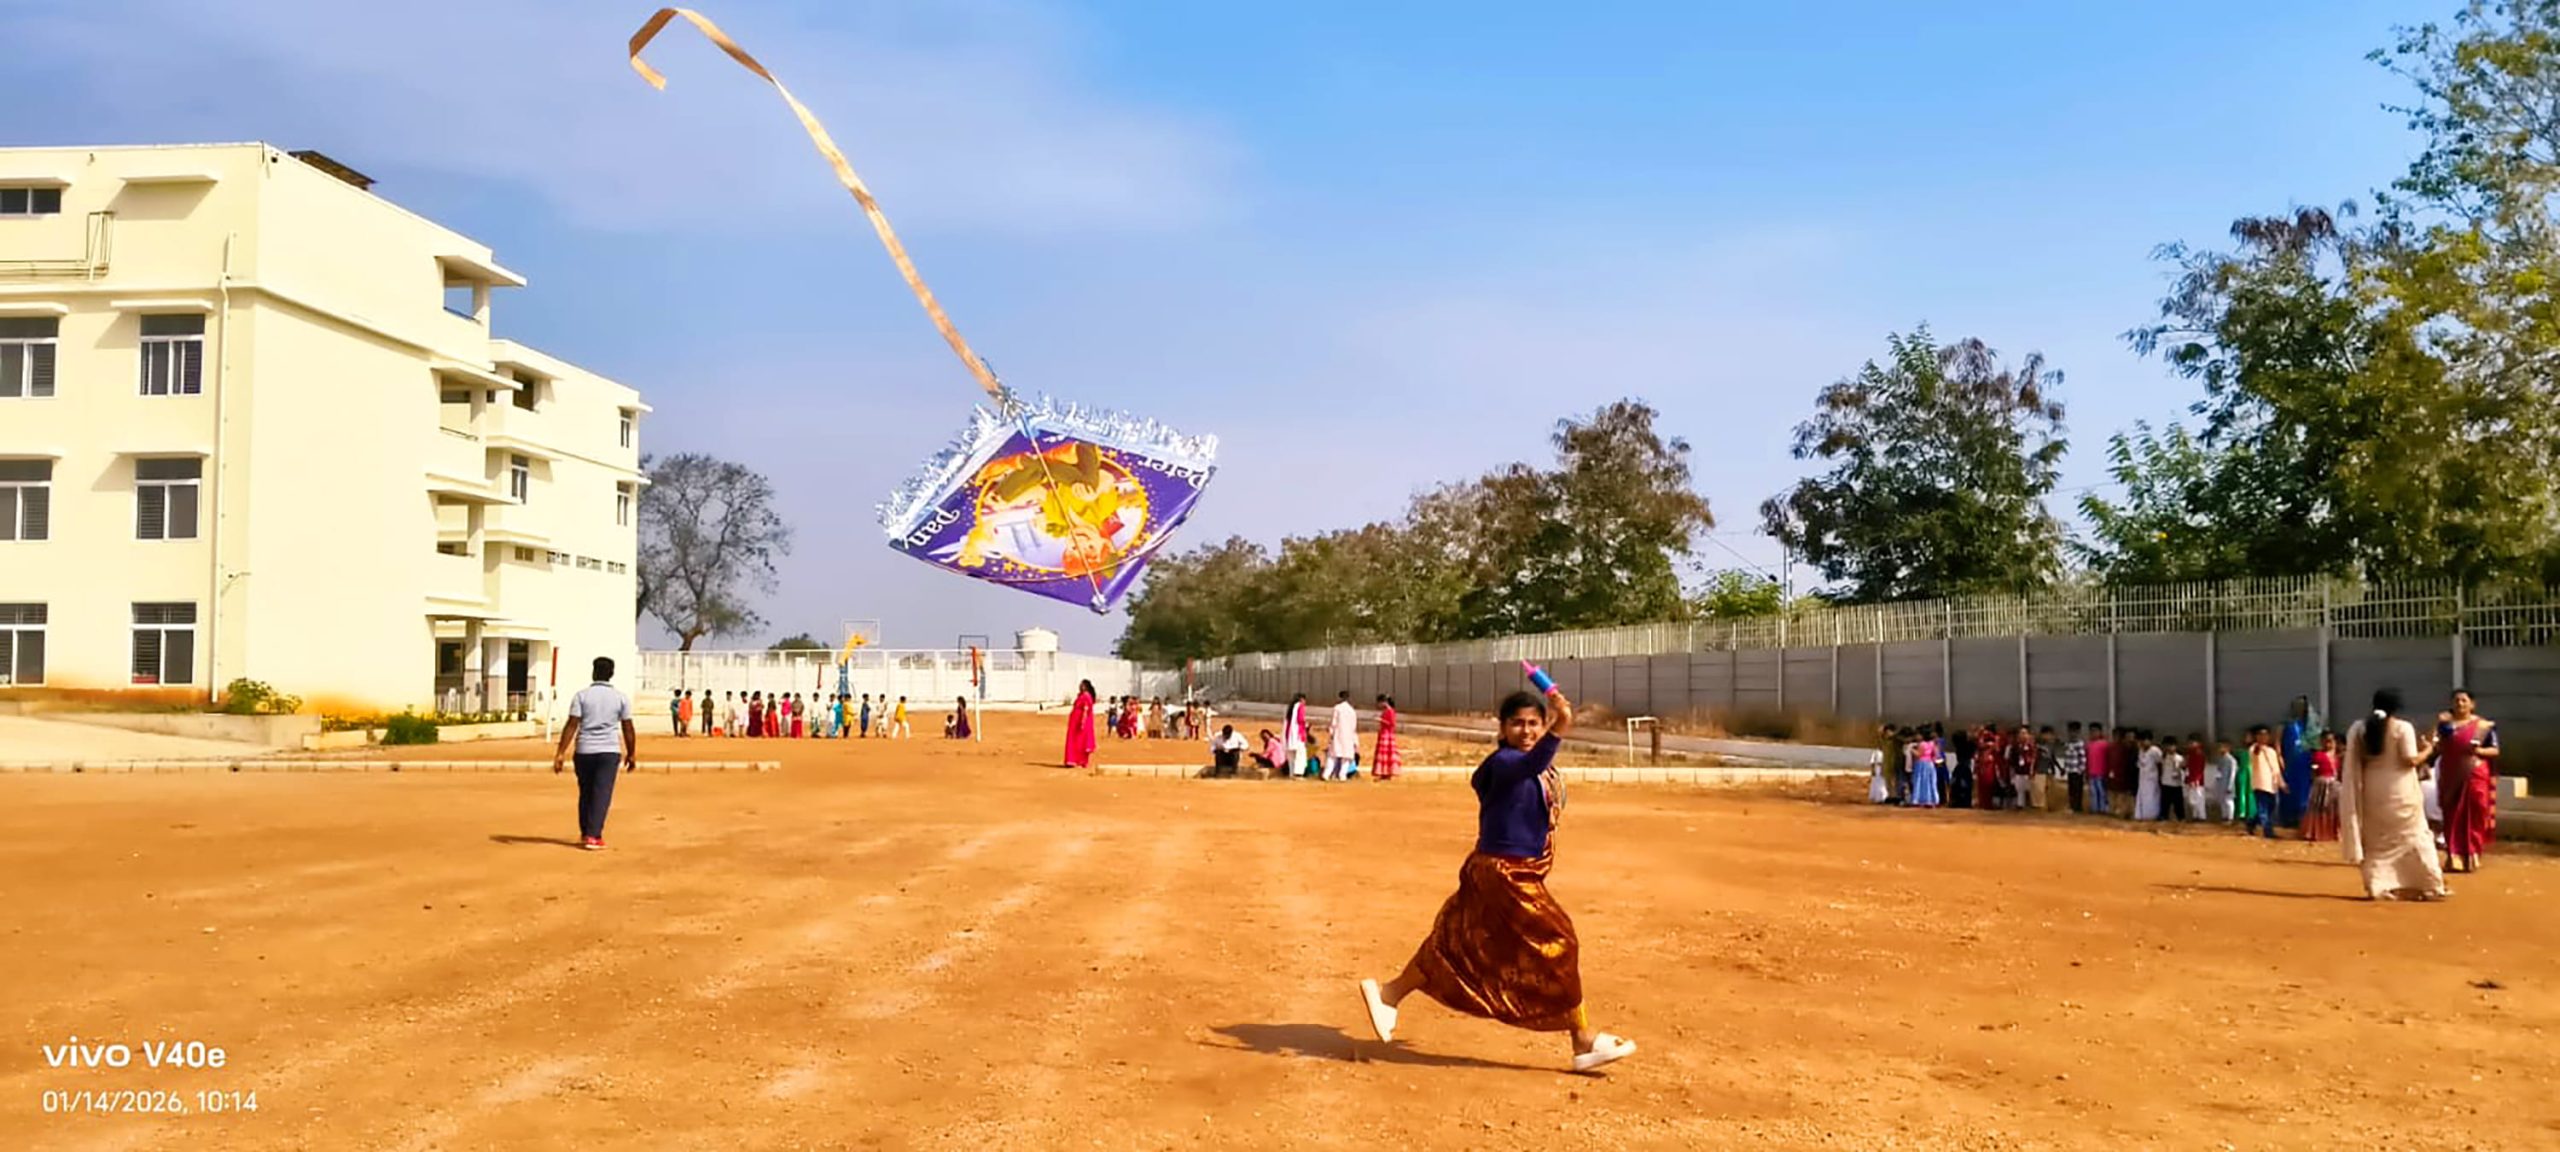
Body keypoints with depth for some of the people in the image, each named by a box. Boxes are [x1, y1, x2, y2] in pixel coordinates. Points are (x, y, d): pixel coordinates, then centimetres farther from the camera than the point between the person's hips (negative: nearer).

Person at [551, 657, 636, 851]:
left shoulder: (582, 695, -1)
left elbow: (572, 725, -7)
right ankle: (593, 837, -9)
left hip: (584, 750, 1)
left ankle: (584, 834, 26)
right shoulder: (621, 697, 1)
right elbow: (628, 728, 4)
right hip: (609, 751, -1)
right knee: (602, 794, -1)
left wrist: (560, 753, -6)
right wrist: (631, 753, 14)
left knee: (585, 792, 15)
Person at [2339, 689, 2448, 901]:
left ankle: (2376, 887, 5)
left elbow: (2354, 761, 2)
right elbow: (2411, 759, -14)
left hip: (2372, 791, 3)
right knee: (2415, 838, 6)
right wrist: (2427, 750, 4)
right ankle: (2432, 887, 10)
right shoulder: (2403, 727, -10)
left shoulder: (2358, 728, 1)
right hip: (2399, 791, -3)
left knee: (2376, 842, 11)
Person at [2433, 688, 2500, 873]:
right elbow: (2438, 748, 5)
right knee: (2453, 817, 2)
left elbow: (2495, 750, 2)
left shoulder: (2484, 725, 1)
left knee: (2474, 816, -1)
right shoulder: (2445, 722, 5)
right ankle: (2454, 858, 6)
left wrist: (2480, 750, -16)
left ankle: (2472, 857, 8)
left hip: (2475, 776, -1)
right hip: (2451, 777, 1)